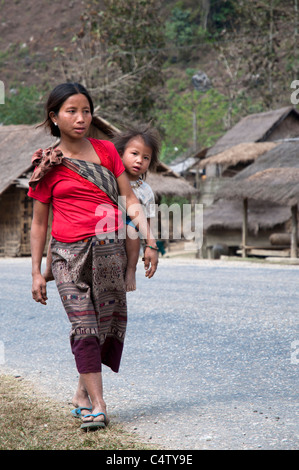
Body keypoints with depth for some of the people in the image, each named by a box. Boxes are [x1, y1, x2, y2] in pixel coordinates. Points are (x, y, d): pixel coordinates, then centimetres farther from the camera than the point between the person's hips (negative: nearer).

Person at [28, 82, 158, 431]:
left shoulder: (106, 150, 10)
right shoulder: (47, 164, 4)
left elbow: (130, 201, 10)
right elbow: (38, 223, 8)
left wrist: (149, 241, 0)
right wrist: (36, 272, 6)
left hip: (110, 251, 3)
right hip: (69, 254, -3)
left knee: (108, 323, 5)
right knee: (85, 326, -9)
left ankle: (82, 393, 23)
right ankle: (97, 405, -5)